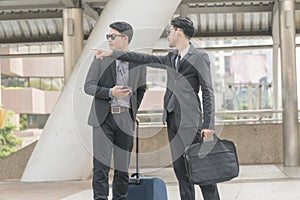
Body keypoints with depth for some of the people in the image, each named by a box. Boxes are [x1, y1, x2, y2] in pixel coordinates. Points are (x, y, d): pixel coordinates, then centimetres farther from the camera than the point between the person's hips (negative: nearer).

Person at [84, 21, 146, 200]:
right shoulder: (101, 59, 2)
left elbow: (141, 89, 20)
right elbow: (88, 86, -2)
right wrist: (110, 93, -16)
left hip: (126, 119, 1)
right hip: (103, 118, -1)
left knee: (123, 167, 6)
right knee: (101, 166, -4)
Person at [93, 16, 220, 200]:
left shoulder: (200, 57, -3)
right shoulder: (171, 57, 18)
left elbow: (208, 92, -7)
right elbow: (144, 59, 20)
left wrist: (208, 124, -13)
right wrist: (112, 53, 17)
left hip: (189, 119, -7)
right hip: (172, 117, 7)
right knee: (180, 168, 7)